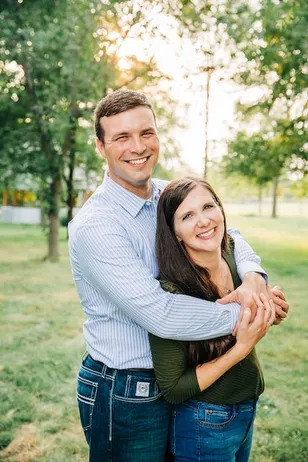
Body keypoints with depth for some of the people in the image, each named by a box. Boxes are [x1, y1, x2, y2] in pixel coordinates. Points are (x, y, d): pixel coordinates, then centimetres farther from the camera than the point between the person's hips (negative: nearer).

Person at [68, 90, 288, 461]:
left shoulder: (168, 196, -1)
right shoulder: (93, 226, -25)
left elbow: (225, 233, 6)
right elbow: (160, 314, -29)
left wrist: (253, 277, -16)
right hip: (124, 398, -7)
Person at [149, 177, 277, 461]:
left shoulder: (233, 255, -10)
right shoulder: (171, 292, -29)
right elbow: (172, 389, -23)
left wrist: (267, 314, -10)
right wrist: (242, 347, -28)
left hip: (247, 408, 6)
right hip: (205, 426, -6)